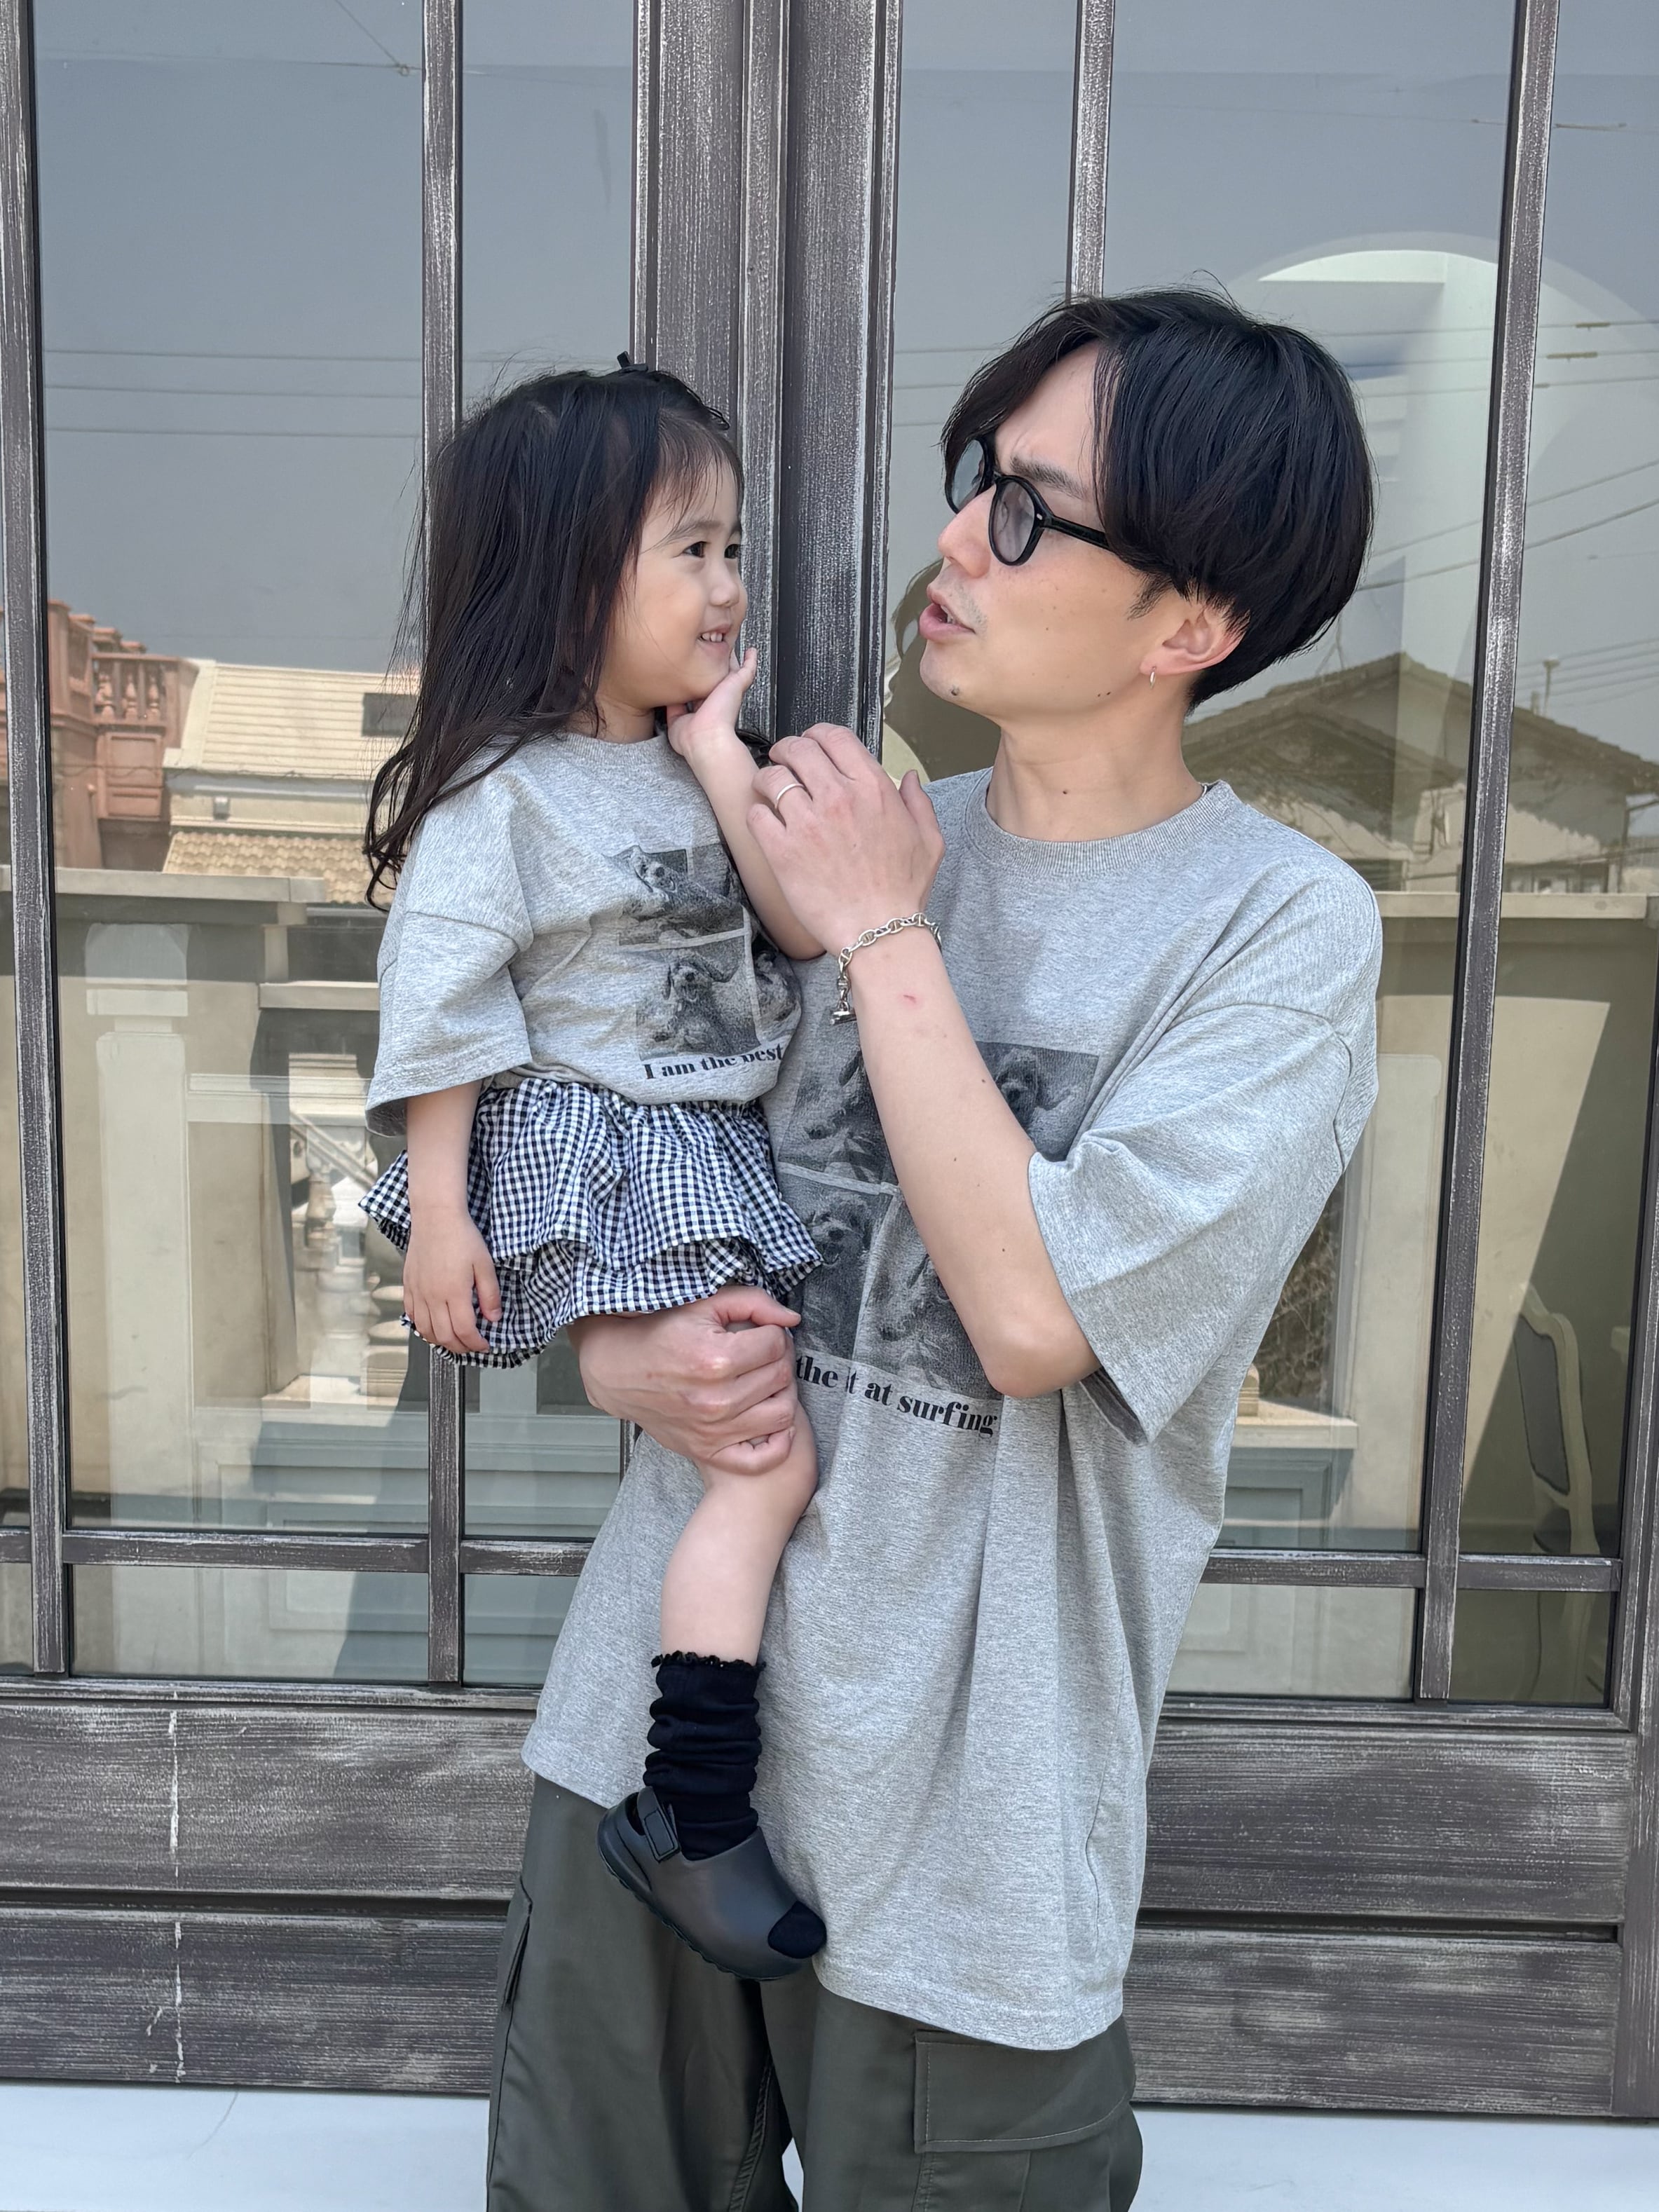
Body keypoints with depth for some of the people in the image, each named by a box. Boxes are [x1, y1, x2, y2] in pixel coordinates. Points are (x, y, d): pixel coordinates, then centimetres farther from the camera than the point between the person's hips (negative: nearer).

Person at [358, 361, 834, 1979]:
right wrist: (437, 1211, -14)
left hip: (713, 1161, 8)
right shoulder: (501, 793, -14)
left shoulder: (689, 764, 9)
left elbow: (801, 927, 1)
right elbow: (438, 1005, -13)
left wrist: (722, 758, -4)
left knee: (762, 1444, 12)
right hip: (589, 1169, -8)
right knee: (770, 1457, -12)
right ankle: (691, 1817, 1)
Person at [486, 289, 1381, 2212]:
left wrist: (884, 938, -15)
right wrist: (622, 1357, -11)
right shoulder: (855, 834, 3)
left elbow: (1036, 1313, -21)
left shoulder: (1282, 925, -11)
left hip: (956, 1786, -4)